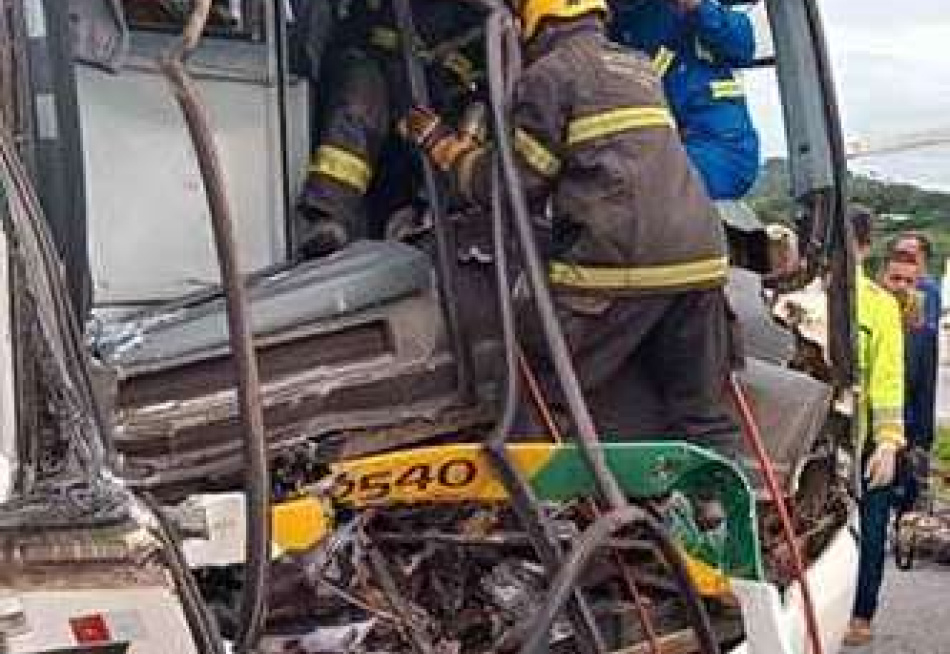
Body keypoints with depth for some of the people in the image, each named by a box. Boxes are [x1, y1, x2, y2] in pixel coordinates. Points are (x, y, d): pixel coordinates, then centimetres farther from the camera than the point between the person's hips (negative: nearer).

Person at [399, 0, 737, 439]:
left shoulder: (550, 73, 1)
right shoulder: (639, 67, 24)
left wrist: (439, 143, 14)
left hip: (618, 262, -7)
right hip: (699, 258, 7)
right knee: (701, 417, 10)